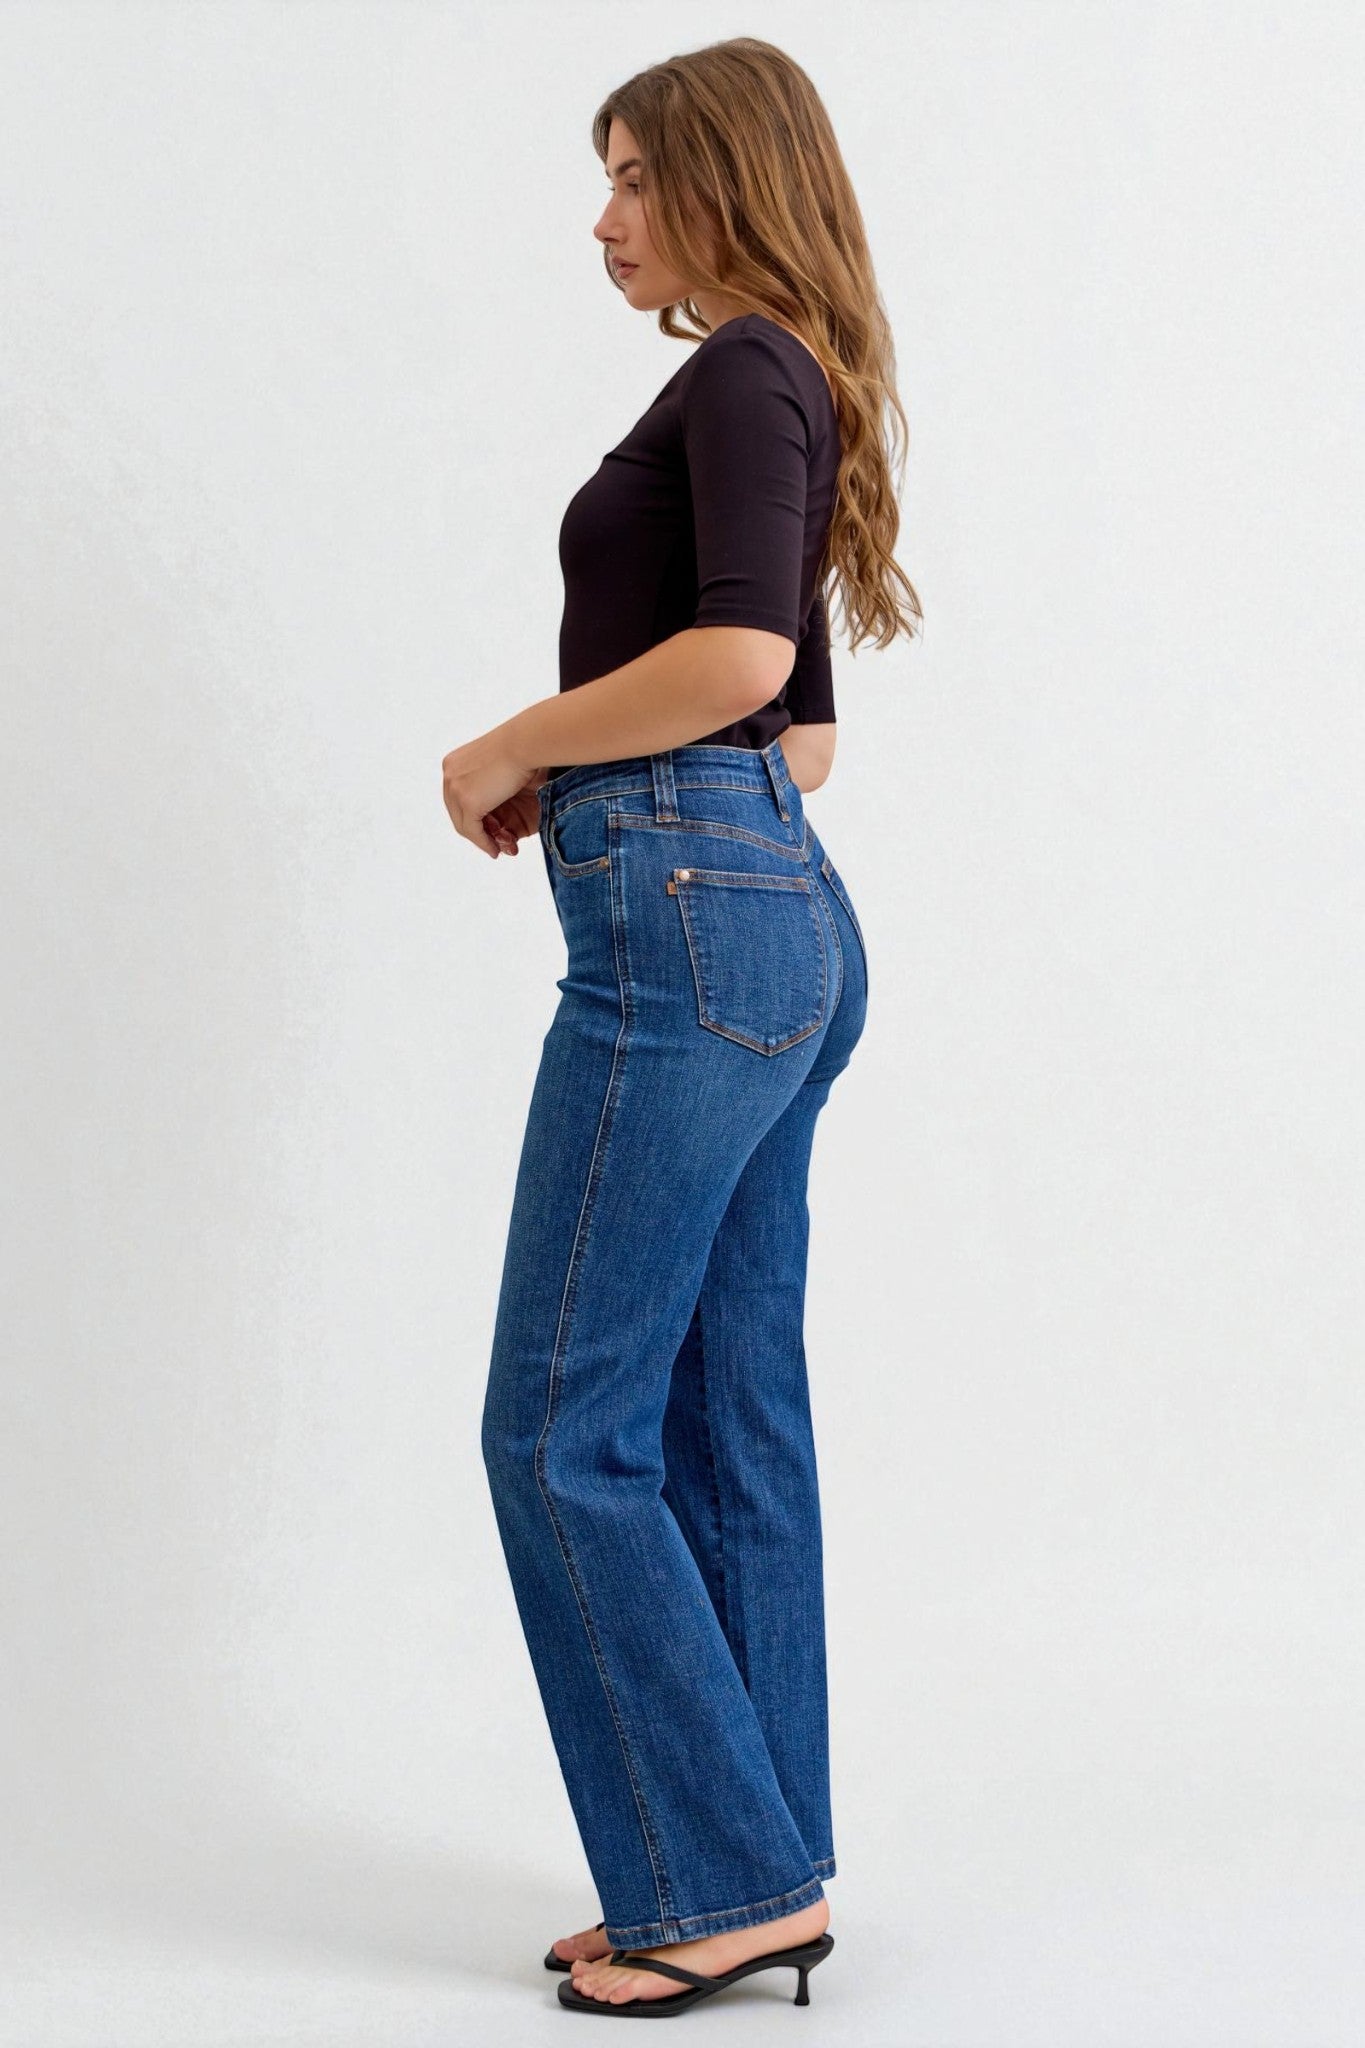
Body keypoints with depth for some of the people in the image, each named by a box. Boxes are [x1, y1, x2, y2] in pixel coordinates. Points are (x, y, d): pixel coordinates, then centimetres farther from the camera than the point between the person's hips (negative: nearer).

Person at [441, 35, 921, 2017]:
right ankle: (758, 1875, 17)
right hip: (782, 916, 10)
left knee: (565, 1424, -5)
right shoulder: (792, 394, 22)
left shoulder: (741, 372, -8)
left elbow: (738, 652, -24)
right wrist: (577, 778, 15)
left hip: (691, 921, -10)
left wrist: (519, 742, -10)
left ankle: (722, 1879, 2)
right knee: (726, 1426, 11)